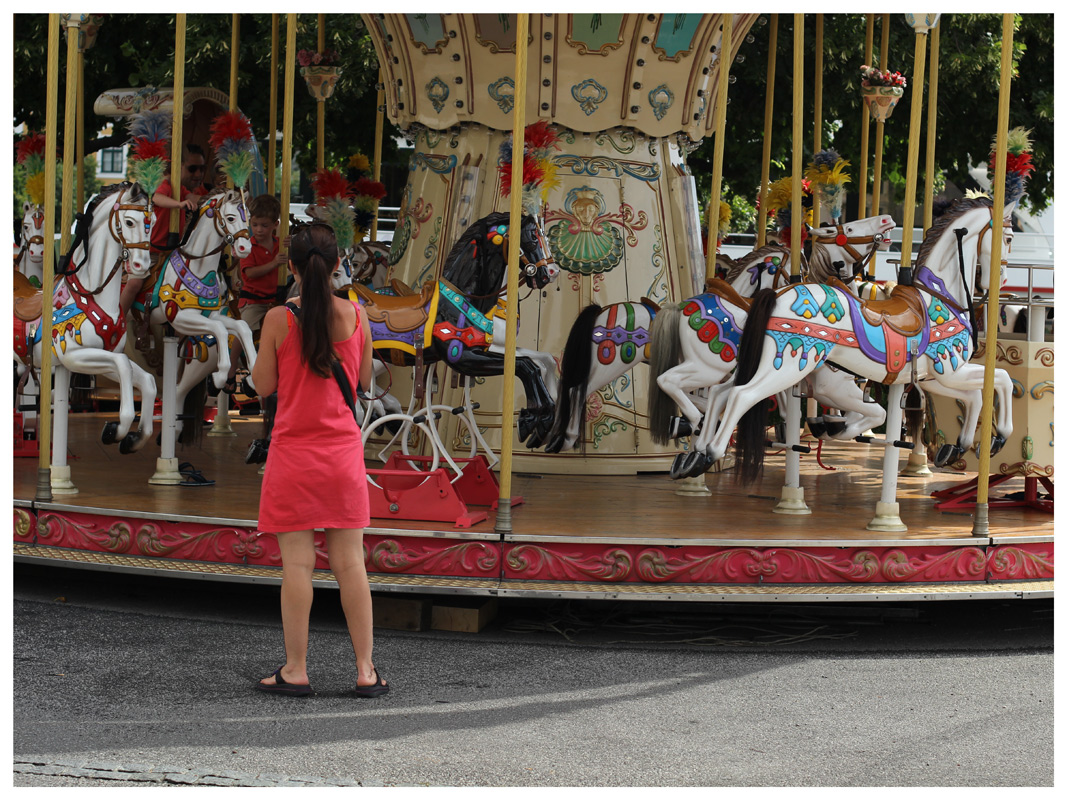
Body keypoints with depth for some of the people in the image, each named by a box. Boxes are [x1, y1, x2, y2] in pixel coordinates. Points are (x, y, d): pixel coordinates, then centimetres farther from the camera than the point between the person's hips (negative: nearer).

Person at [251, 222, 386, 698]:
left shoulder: (278, 319, -10)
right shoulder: (355, 315, -3)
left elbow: (263, 386, -2)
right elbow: (363, 379, 8)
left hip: (294, 453, -2)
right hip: (343, 451, 2)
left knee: (297, 563, 2)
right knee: (349, 562, 7)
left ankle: (296, 670, 6)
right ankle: (365, 671, 11)